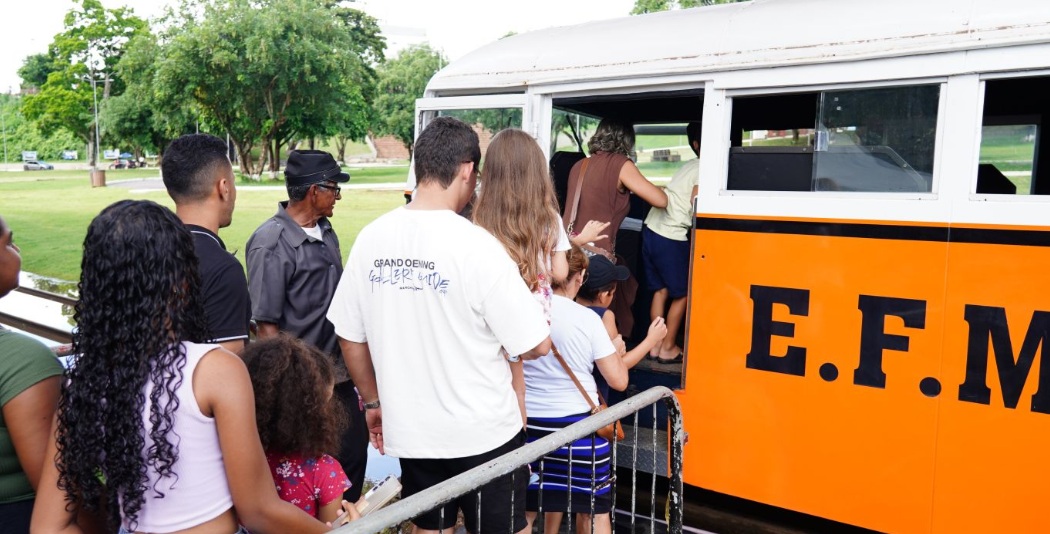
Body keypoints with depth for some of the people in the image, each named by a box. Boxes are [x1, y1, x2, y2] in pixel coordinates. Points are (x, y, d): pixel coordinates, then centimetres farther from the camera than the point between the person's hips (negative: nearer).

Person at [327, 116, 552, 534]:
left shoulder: (371, 239, -5)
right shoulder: (476, 245, -19)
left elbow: (350, 337, 3)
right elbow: (536, 345, -16)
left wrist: (373, 402, 17)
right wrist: (539, 306, 5)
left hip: (411, 432, 4)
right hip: (484, 435, -4)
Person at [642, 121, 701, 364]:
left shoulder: (690, 166, 19)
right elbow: (696, 204, -17)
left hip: (651, 230, 8)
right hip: (670, 237, -8)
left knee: (661, 291, 16)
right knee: (682, 294, 6)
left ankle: (656, 345, 22)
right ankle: (668, 348, 15)